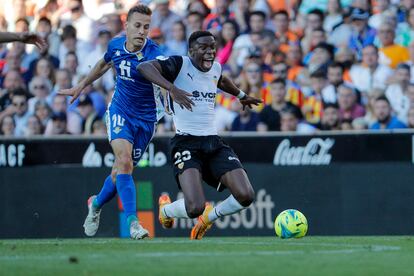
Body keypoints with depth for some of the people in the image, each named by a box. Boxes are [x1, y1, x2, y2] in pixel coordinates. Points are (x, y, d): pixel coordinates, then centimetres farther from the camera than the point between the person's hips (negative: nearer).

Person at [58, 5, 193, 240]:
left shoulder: (153, 54, -21)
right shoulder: (116, 45, -6)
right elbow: (104, 64, 18)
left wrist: (174, 92, -63)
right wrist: (82, 86, 28)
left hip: (145, 118, -1)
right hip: (120, 111, 1)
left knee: (121, 171, 9)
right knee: (124, 160, -23)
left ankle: (96, 204, 39)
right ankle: (133, 221, -24)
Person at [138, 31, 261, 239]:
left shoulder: (215, 68, 13)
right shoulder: (180, 65, -8)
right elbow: (144, 67, -24)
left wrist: (241, 95, 54)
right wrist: (172, 89, -35)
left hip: (214, 142, 6)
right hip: (186, 142, -6)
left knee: (245, 196, -12)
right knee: (195, 208, -24)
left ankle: (208, 218, 21)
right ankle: (166, 210, 15)